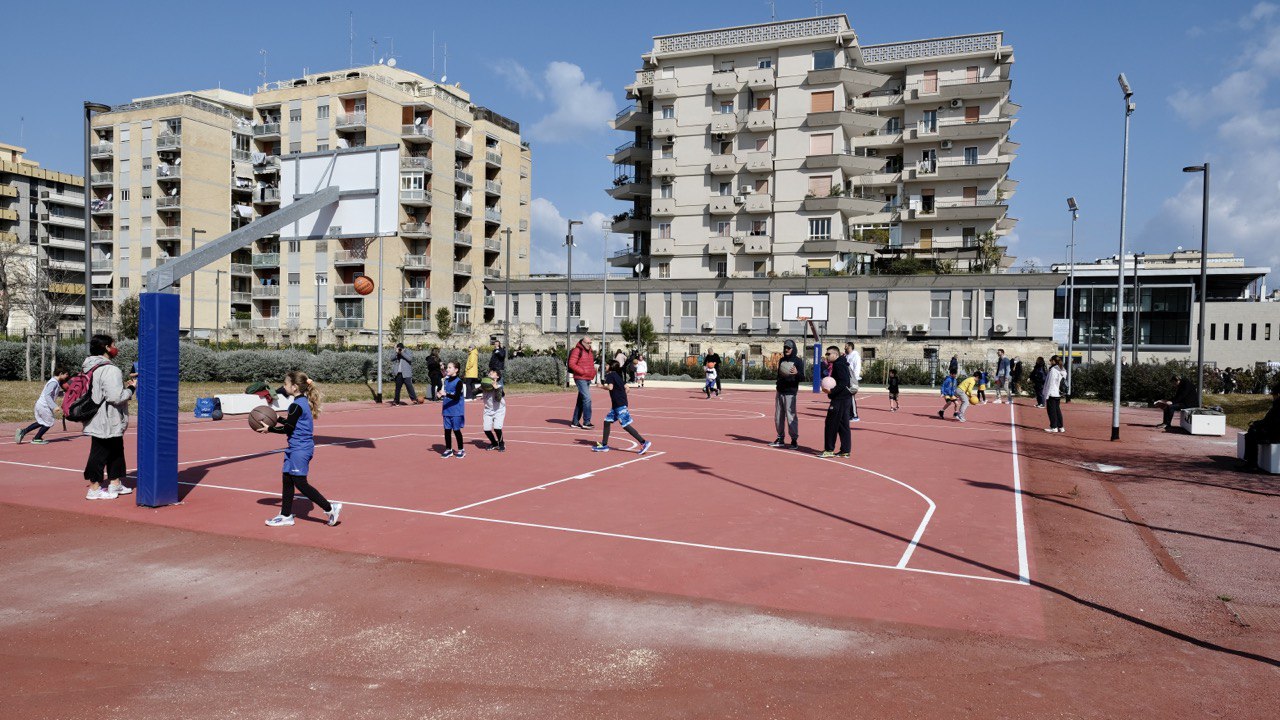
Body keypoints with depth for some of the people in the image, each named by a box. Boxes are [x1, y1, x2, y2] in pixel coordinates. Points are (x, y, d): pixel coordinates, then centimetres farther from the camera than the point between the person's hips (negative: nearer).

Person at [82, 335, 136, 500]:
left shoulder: (89, 368, 12)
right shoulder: (110, 370, -21)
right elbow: (116, 397, -26)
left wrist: (124, 384, 14)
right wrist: (131, 388, -11)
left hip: (98, 422, 10)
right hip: (107, 423, -10)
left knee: (116, 451, 19)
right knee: (100, 453, -1)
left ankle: (115, 483, 28)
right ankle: (94, 489, 8)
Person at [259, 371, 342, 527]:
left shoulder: (296, 405, -18)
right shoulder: (304, 402, 11)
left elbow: (288, 428, -17)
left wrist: (269, 429, -7)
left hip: (299, 449, -10)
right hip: (297, 448, 10)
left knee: (300, 483, -6)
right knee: (287, 480, 13)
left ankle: (330, 508, -3)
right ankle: (286, 516, 20)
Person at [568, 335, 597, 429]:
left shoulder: (589, 352, 17)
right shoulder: (577, 350, -9)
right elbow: (572, 364, -16)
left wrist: (593, 372, 10)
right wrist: (582, 371, -18)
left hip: (588, 379, 9)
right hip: (580, 378, -9)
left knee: (581, 401, 12)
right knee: (587, 399, -16)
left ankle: (575, 422, 19)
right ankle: (586, 422, -15)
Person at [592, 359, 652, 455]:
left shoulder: (610, 375, -6)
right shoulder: (619, 375, 17)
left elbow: (610, 387, -20)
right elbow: (626, 388, 13)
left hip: (619, 405, -9)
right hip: (616, 404, 9)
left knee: (625, 425, -10)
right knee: (607, 421, 13)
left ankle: (644, 442, -13)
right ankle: (604, 445, 17)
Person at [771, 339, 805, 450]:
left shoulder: (798, 361, -5)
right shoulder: (782, 360, 14)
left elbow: (802, 378, -11)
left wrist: (796, 373, -31)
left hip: (790, 392, -6)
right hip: (779, 391, 7)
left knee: (791, 416, -9)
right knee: (778, 416, 9)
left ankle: (794, 440, -4)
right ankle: (780, 439, 18)